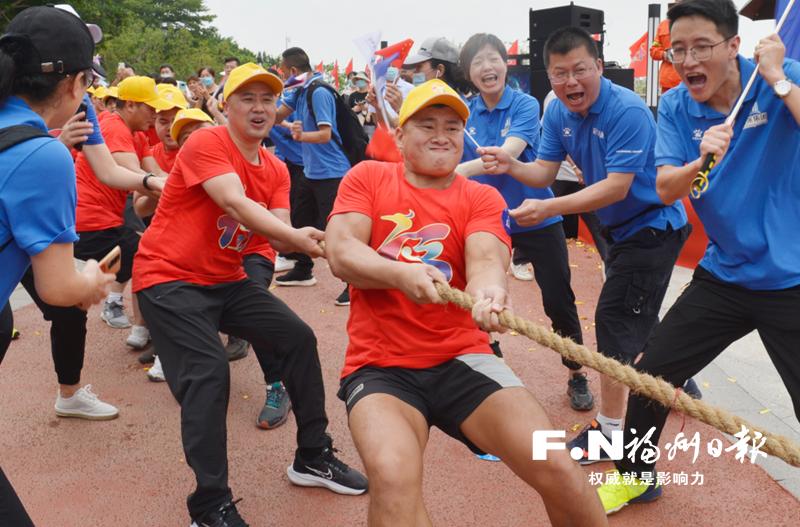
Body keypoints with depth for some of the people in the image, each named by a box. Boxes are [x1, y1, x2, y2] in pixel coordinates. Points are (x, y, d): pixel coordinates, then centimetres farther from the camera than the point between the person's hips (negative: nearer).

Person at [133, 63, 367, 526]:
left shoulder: (275, 169, 6)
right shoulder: (206, 144, -16)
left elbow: (279, 237, -4)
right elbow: (235, 204, -31)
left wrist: (307, 240, -26)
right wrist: (296, 236, -41)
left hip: (227, 279, 8)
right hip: (169, 278, -7)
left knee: (299, 338, 2)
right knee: (209, 373, -22)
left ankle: (313, 457, 16)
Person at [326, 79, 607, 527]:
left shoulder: (482, 198, 7)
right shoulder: (367, 177, 7)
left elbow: (486, 258, -12)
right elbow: (340, 253, -7)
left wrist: (487, 290, -36)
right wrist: (402, 274, -27)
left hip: (462, 359, 2)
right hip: (380, 366, -1)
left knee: (557, 469, -14)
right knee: (393, 478, -31)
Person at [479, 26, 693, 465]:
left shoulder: (627, 112, -28)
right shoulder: (558, 112, -4)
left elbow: (617, 186, -32)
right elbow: (545, 172, -5)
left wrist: (548, 209, -40)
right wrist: (511, 166, -28)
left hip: (652, 226, -9)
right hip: (619, 228, 9)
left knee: (615, 320, -10)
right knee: (639, 320, 23)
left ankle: (609, 430, 2)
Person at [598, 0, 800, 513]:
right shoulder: (675, 107, -2)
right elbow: (665, 190, -9)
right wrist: (702, 160, -26)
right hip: (723, 275, 4)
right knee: (649, 375, 6)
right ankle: (635, 476, 31)